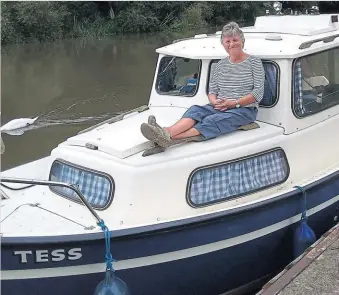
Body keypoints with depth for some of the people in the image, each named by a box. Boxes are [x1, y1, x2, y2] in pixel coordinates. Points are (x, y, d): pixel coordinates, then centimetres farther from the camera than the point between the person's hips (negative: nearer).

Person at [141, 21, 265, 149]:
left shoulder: (254, 62, 1)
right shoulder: (221, 64, 16)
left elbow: (258, 93, -6)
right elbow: (212, 90, 13)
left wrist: (235, 103, -16)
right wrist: (214, 101, -11)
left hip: (245, 109, -5)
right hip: (220, 108, 5)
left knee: (211, 121, -32)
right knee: (195, 110, -26)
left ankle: (170, 138, -53)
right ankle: (167, 132, -54)